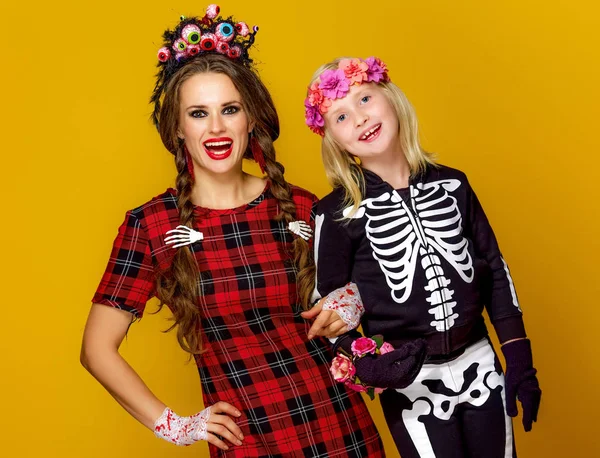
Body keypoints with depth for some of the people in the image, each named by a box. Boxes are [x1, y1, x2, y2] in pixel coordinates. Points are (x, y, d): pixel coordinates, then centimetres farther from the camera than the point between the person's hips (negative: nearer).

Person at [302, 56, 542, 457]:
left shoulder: (451, 184, 0)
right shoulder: (338, 213, -9)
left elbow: (495, 272, 6)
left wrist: (521, 364, 6)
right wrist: (365, 367, -20)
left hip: (480, 366, 3)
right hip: (410, 382, -3)